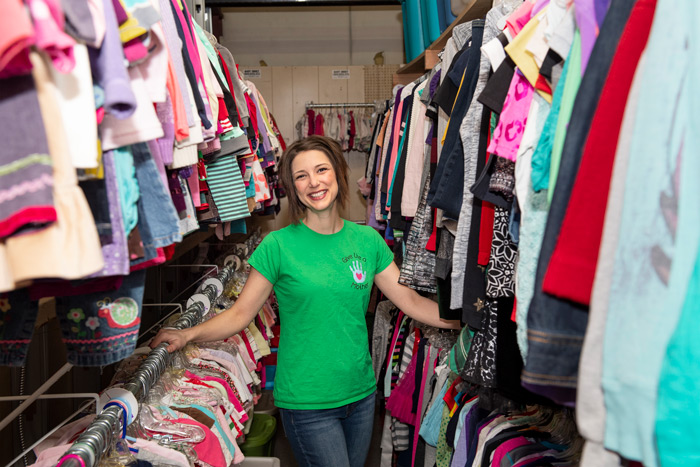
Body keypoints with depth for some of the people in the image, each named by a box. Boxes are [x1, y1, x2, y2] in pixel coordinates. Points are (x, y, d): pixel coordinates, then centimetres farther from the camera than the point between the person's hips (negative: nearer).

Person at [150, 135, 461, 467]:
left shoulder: (368, 240, 1)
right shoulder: (278, 245, -9)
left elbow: (411, 301, 5)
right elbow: (240, 313, -7)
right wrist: (188, 334, -20)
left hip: (361, 394, 4)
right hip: (307, 403, -4)